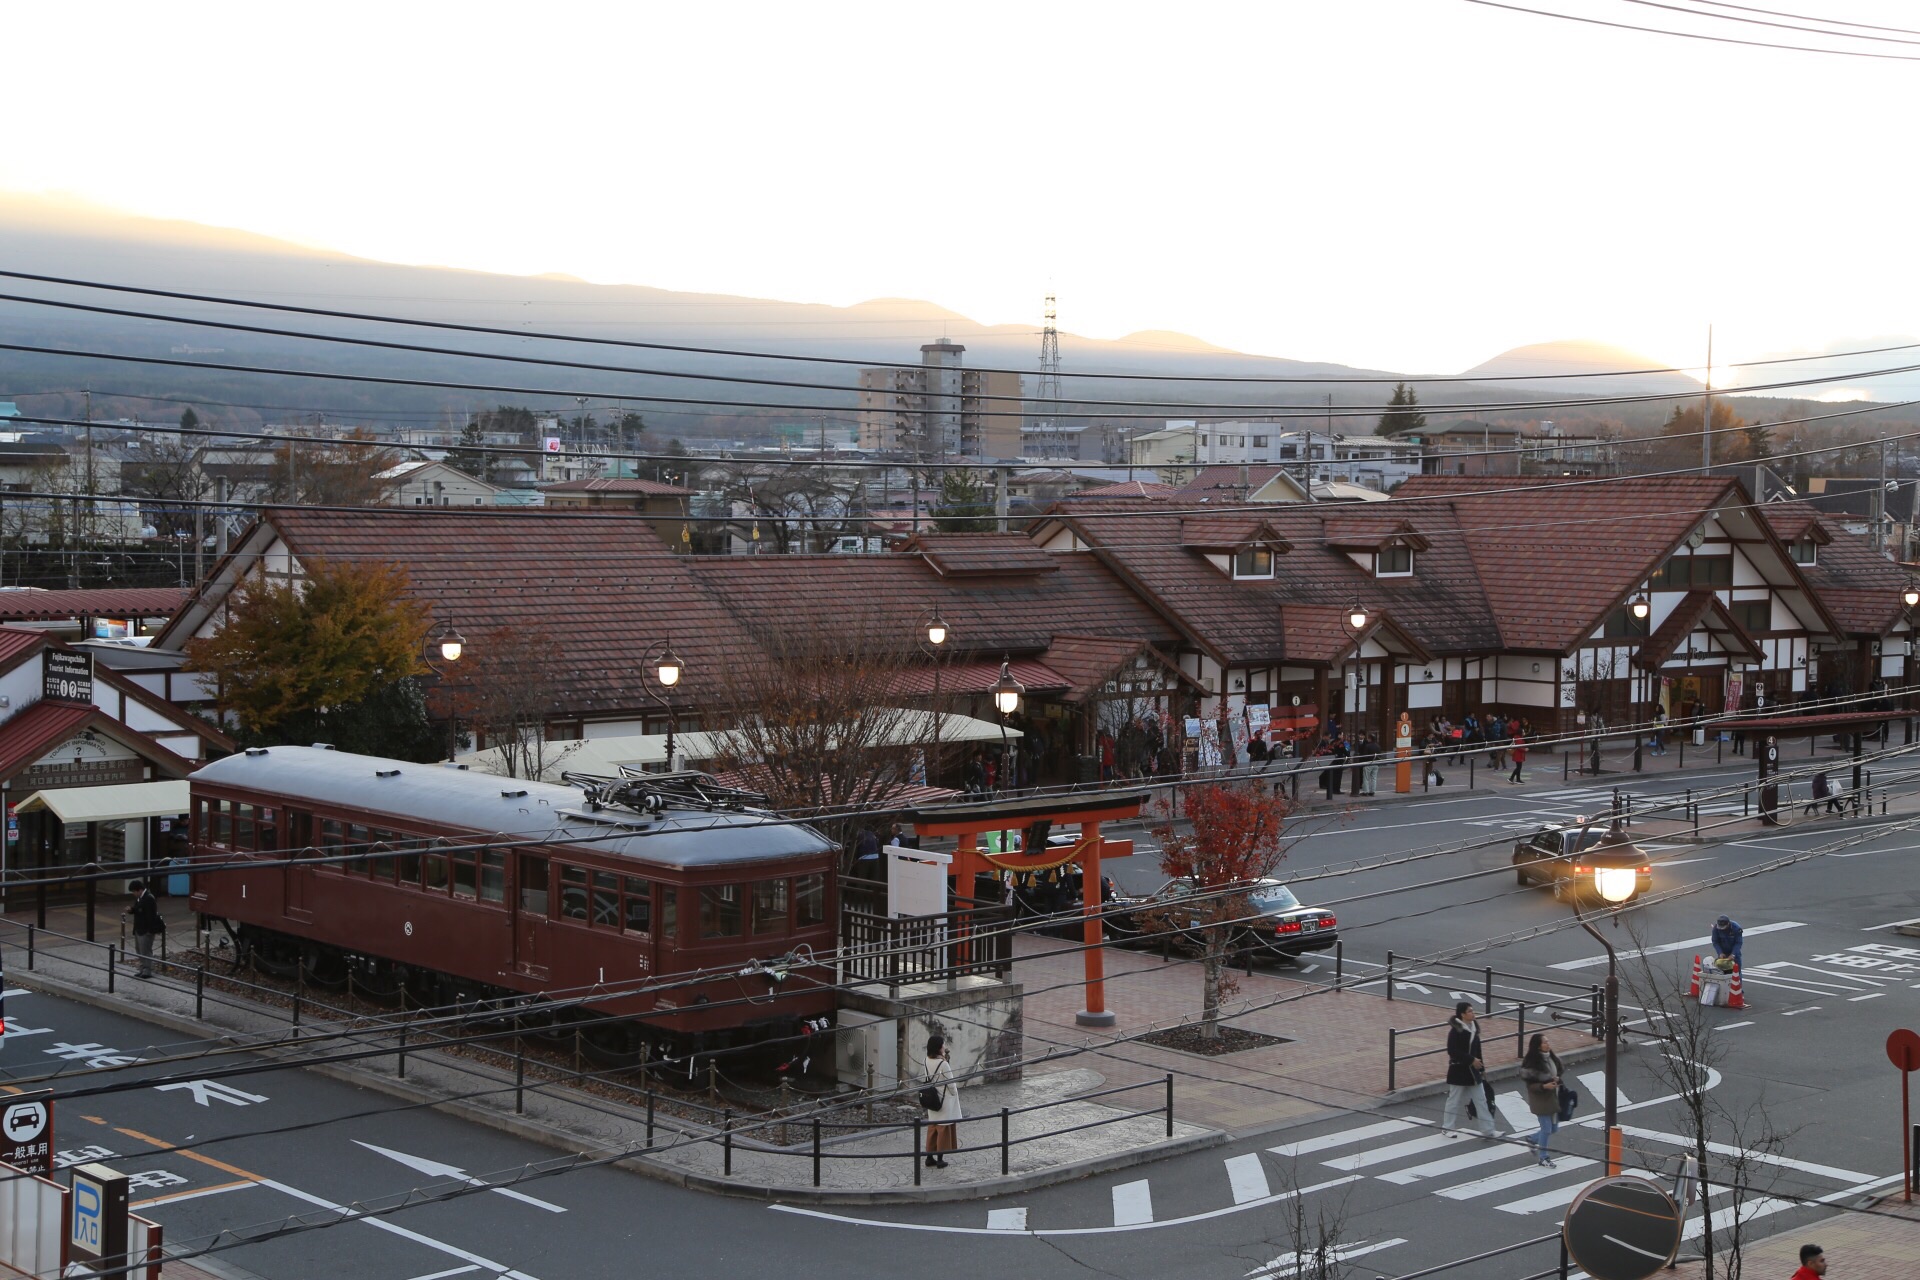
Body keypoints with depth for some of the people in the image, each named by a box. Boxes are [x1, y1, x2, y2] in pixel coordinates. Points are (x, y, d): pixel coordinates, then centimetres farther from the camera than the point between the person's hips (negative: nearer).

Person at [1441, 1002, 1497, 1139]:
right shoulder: (1456, 1030, -17)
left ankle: (1487, 1130, 8)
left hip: (1472, 1071, 7)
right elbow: (1452, 1051, -22)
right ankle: (1448, 1128, 20)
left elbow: (1477, 1049, 13)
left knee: (1481, 1100, 6)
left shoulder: (1473, 1028, 6)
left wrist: (1480, 1066, 9)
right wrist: (1471, 1060, -22)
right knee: (1454, 1100, 5)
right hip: (1458, 1071, -7)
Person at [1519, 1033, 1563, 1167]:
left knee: (1554, 1127, 15)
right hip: (1541, 1100, -7)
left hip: (1553, 1097, 7)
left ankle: (1533, 1140, 39)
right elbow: (1531, 1085, -16)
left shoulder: (1552, 1058, 0)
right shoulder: (1532, 1063, -20)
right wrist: (1544, 1086, -30)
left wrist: (1557, 1079, -4)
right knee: (1546, 1128, 2)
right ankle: (1543, 1157, 19)